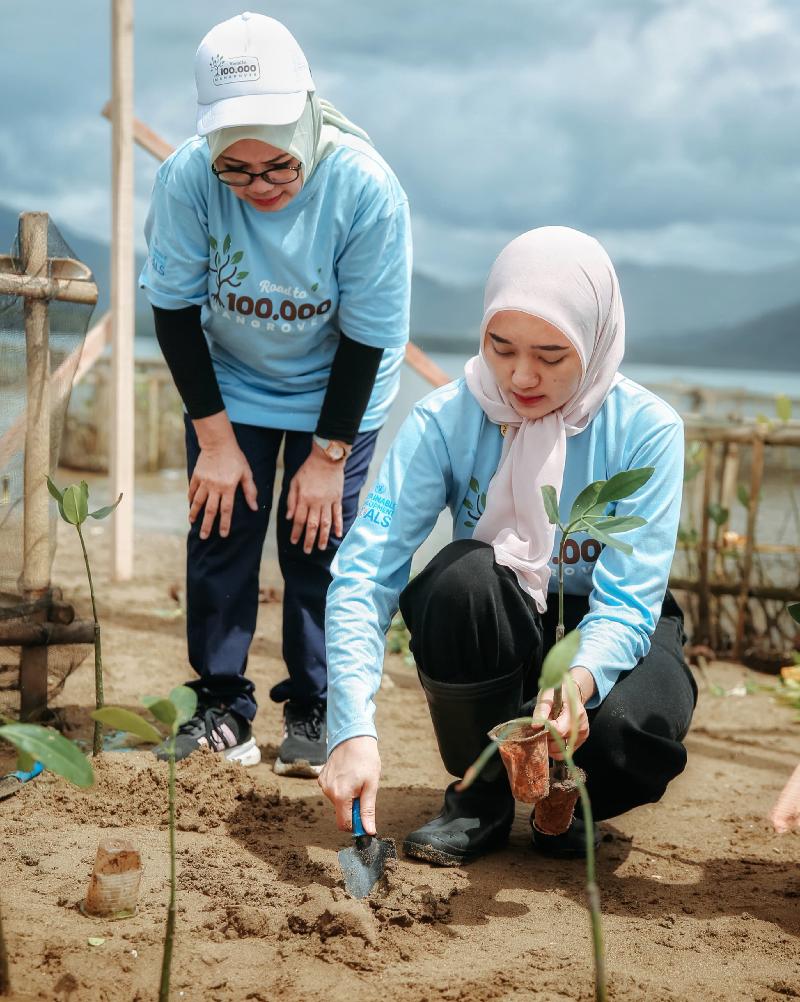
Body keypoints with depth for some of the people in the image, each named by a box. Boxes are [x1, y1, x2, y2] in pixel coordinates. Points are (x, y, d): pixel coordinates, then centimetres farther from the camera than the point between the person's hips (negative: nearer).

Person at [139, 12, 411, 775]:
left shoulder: (365, 188, -31)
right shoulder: (186, 179, -28)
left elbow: (367, 335, -20)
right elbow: (174, 308, -15)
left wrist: (328, 454, -14)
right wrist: (214, 437, -12)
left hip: (337, 390, -1)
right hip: (228, 383, 2)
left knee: (317, 540, -4)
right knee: (220, 532, 1)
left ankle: (313, 713, 11)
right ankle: (221, 706, 15)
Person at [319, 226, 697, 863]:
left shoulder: (646, 429, -19)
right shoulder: (445, 421, -18)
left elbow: (626, 603, -24)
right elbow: (364, 574, -26)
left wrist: (576, 682, -48)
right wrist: (354, 731, -40)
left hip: (605, 639, -1)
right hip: (496, 640, 1)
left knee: (632, 727, -34)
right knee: (463, 573, -33)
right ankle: (484, 795, -9)